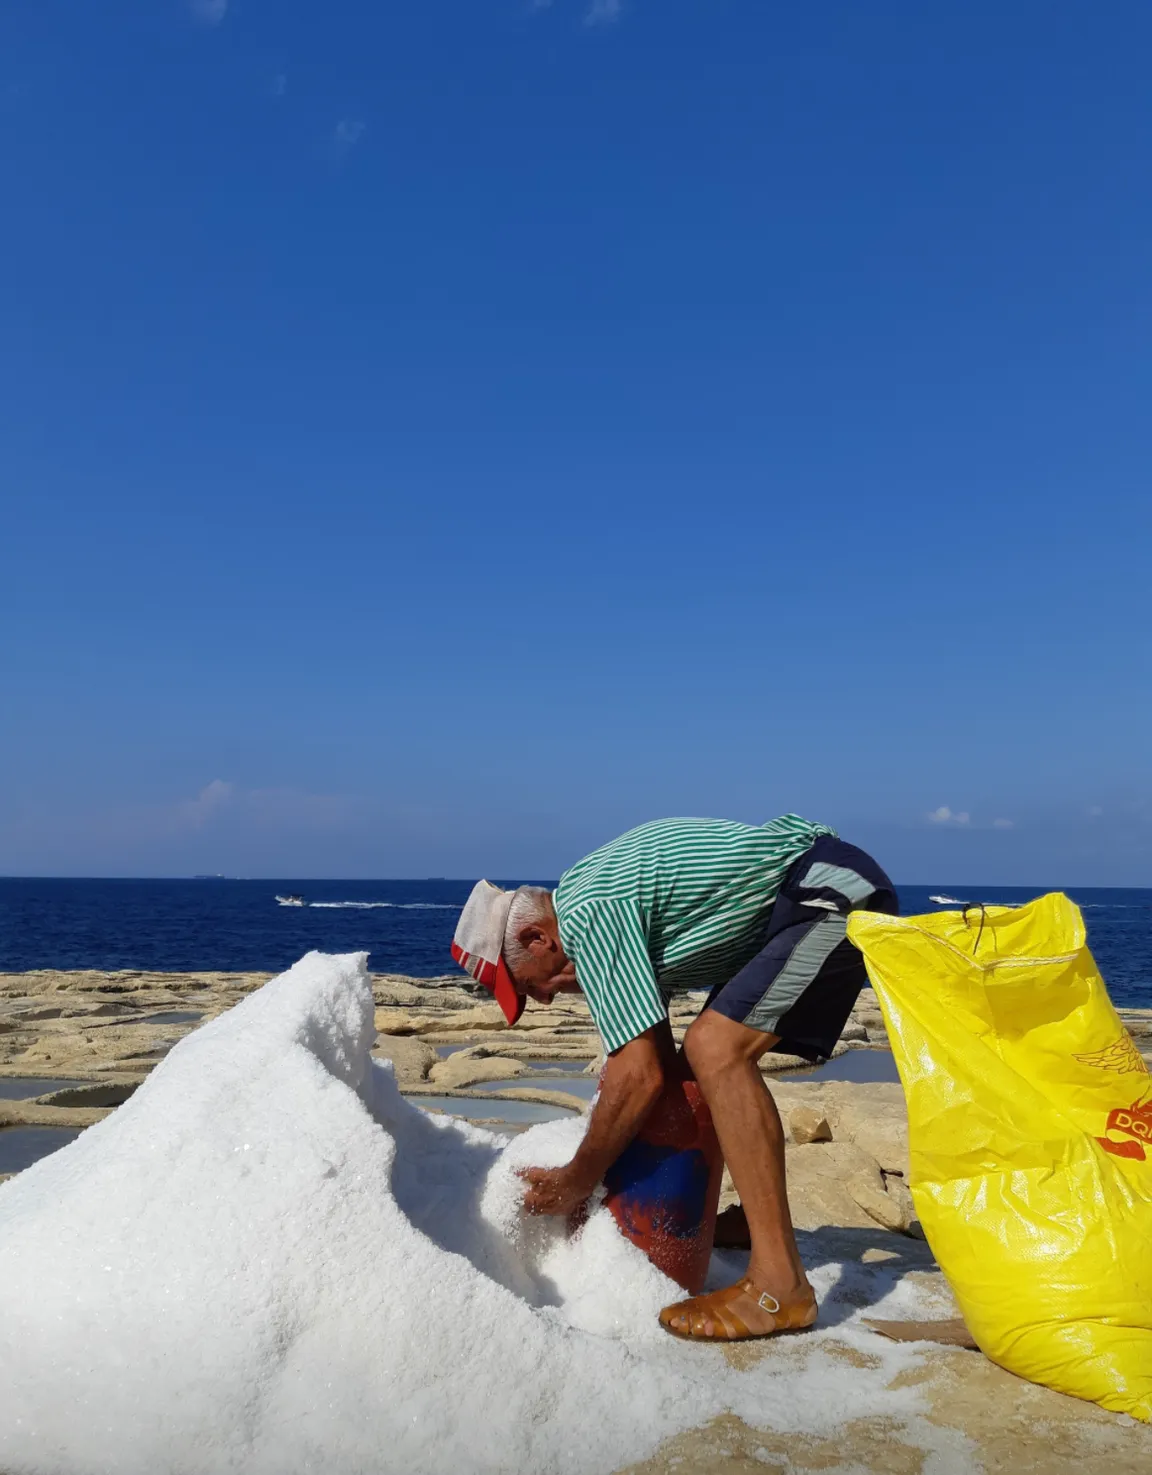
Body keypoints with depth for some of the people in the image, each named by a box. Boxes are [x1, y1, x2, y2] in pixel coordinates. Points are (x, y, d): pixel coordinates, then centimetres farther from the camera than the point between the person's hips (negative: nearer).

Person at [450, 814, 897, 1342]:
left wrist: (574, 1183, -6)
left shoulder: (587, 914, -18)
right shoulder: (587, 885, 12)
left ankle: (779, 1285, -18)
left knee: (716, 1049, -20)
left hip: (836, 891, -11)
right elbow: (653, 1055, 21)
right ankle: (757, 1216, 26)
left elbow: (641, 1075, -18)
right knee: (715, 1048, 16)